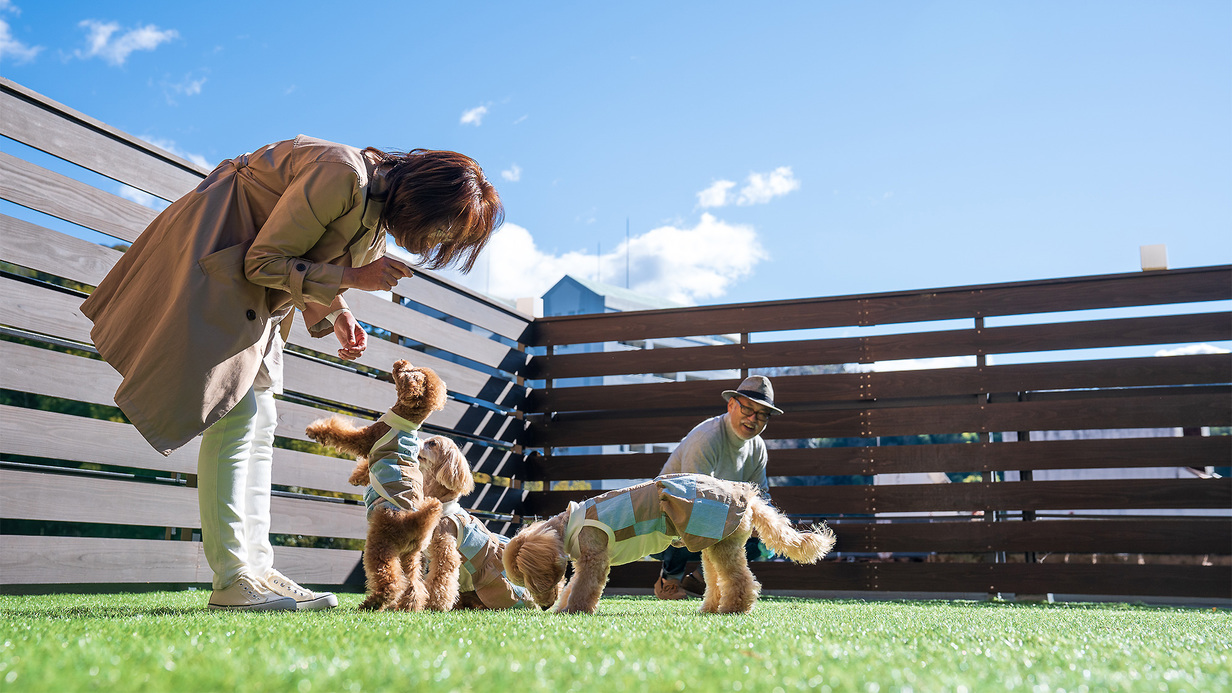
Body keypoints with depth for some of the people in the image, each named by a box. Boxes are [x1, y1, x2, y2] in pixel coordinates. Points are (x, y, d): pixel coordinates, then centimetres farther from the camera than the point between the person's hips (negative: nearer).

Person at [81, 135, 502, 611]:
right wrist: (351, 277, -26)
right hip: (213, 252, -10)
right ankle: (233, 578, -15)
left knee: (260, 424, 3)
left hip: (257, 295, 10)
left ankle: (257, 568, 3)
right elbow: (264, 261, -23)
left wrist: (335, 315, -6)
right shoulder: (341, 174, -28)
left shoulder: (379, 213, 2)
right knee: (234, 410, -17)